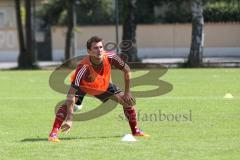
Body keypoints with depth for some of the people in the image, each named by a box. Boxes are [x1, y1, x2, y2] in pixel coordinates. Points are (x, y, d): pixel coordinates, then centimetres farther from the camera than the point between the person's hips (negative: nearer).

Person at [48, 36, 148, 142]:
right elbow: (71, 93, -46)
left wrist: (127, 92, -10)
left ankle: (135, 131, 18)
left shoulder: (110, 58, -32)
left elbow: (126, 70, -10)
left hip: (104, 86, 4)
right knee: (67, 104, -30)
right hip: (83, 86, -4)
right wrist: (69, 119, -54)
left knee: (128, 101, -3)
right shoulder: (83, 67, -43)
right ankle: (53, 134, -23)